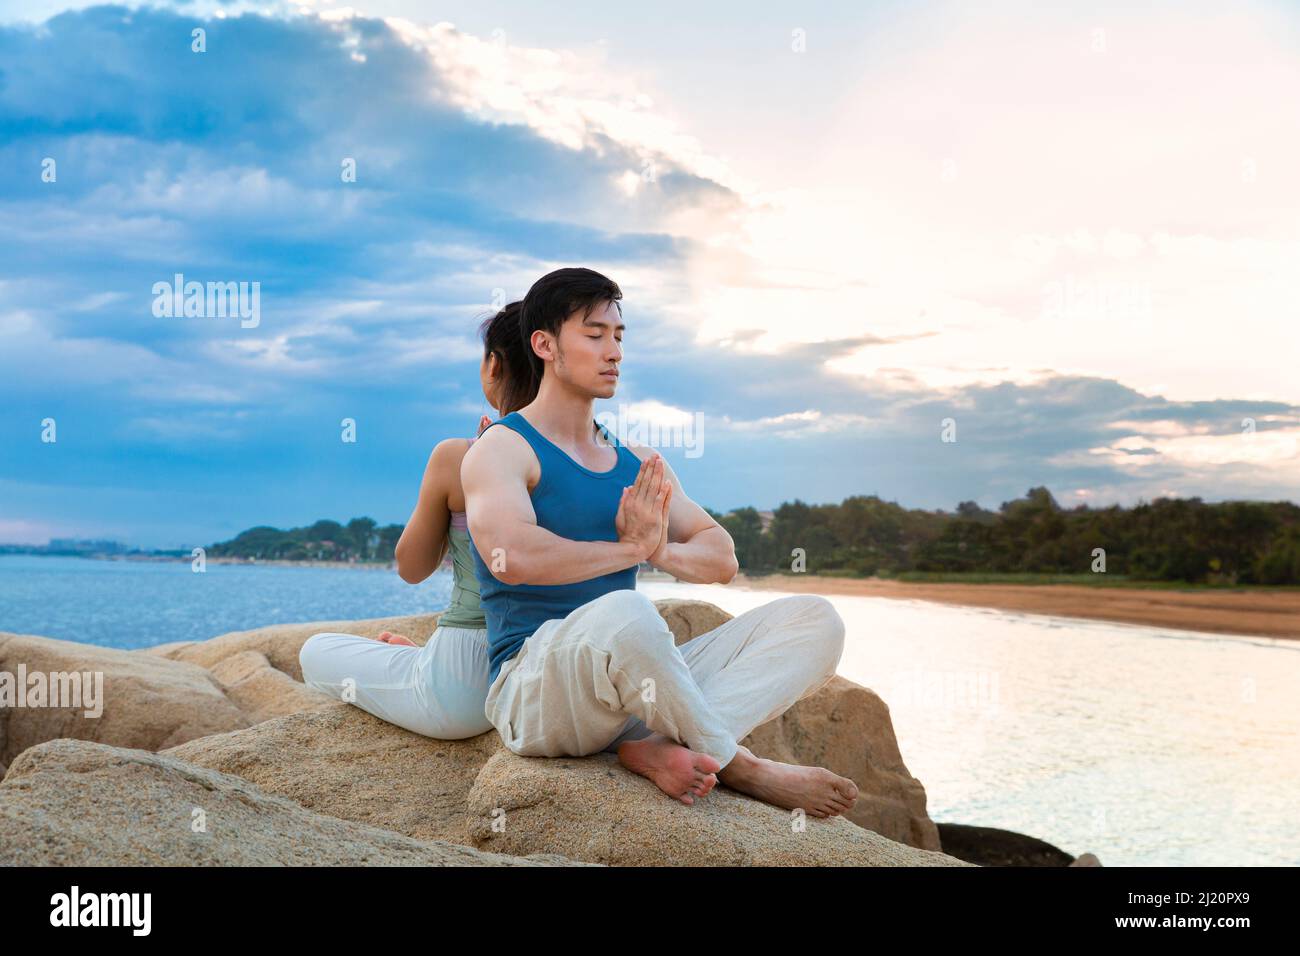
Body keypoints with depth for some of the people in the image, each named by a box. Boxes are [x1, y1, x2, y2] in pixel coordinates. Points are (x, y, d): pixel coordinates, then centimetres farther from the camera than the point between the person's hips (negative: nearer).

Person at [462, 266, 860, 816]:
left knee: (814, 619, -6)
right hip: (531, 691, -7)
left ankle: (657, 745, -27)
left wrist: (661, 551, -9)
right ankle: (742, 768, -17)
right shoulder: (503, 449, -1)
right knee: (621, 612, -41)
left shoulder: (638, 463, 19)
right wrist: (629, 548, -10)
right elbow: (513, 556, -22)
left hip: (635, 683, 7)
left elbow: (722, 559, 14)